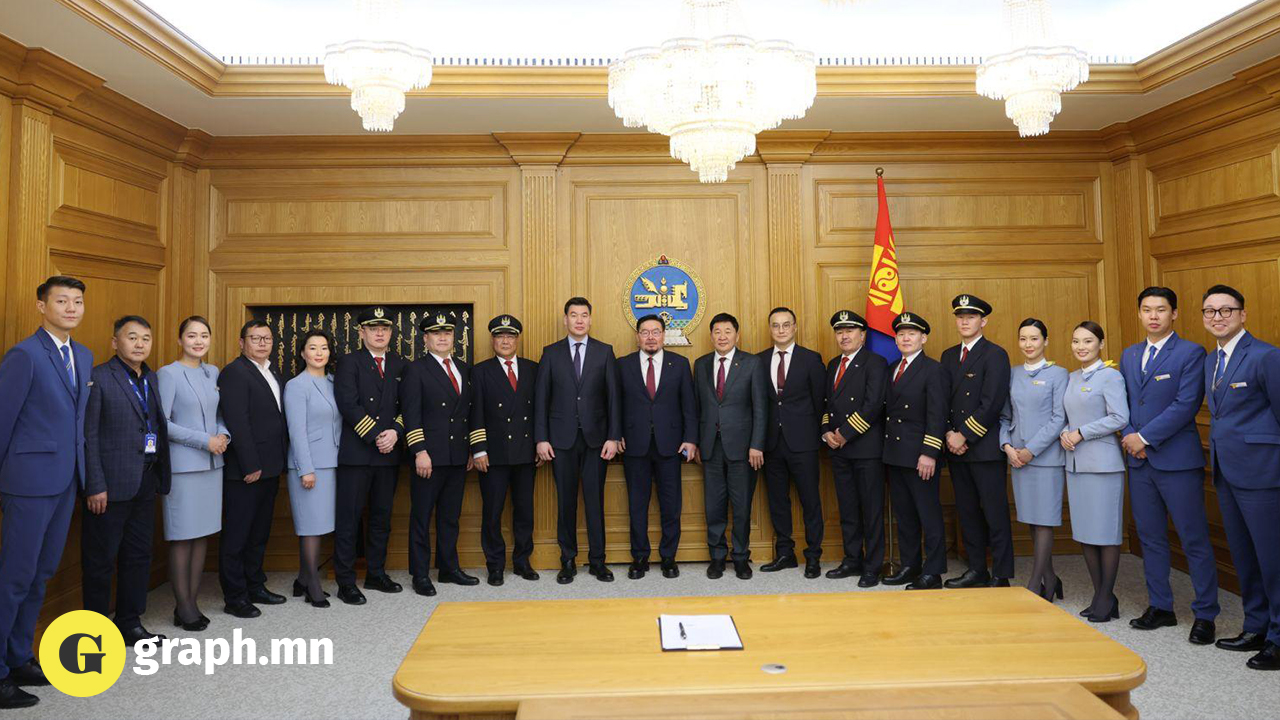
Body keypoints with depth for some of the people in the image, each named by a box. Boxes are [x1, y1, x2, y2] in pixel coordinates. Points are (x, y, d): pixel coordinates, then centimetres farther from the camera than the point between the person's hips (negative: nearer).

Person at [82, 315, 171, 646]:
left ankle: (130, 623, 25)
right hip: (112, 483, -7)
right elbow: (89, 436, -11)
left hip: (146, 482, 7)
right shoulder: (99, 378, -8)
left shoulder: (152, 379, 11)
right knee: (100, 559, 6)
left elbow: (158, 429, 10)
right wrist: (95, 486, -15)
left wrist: (160, 477, 5)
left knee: (138, 556, 14)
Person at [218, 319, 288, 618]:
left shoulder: (273, 372, 14)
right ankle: (234, 597, 13)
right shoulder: (234, 372, -12)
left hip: (269, 467, 9)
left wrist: (280, 460, 8)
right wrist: (250, 466, -20)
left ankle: (255, 586, 30)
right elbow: (237, 422, -18)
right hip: (245, 470, -9)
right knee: (237, 535, 3)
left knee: (259, 533, 18)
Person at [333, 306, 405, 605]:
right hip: (356, 452, -4)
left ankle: (376, 574, 23)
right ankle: (345, 582, 8)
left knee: (382, 516, 12)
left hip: (389, 452, 4)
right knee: (349, 518, 0)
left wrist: (394, 432, -11)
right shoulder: (348, 362, 0)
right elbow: (349, 405, -11)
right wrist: (376, 436, -15)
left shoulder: (401, 365, 12)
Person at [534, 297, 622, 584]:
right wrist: (541, 438, -3)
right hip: (562, 439, 0)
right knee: (566, 501, 6)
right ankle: (568, 561, 18)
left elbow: (612, 397, 2)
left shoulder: (604, 351, 5)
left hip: (596, 438, 0)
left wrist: (613, 437, -5)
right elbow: (541, 398, 3)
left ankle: (597, 561, 16)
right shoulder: (551, 353, 5)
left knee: (595, 500, 4)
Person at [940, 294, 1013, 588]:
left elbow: (992, 404, -14)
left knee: (995, 514, 0)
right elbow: (943, 399, 11)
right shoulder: (949, 355, 14)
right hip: (956, 446, 7)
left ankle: (1001, 577, 8)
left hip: (985, 446, -6)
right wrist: (949, 434, -3)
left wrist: (965, 436, -14)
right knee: (967, 512, 12)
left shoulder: (995, 354, -6)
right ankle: (976, 570, 22)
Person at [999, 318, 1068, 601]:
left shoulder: (1058, 374, -2)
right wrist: (1007, 446, -3)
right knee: (1031, 518, 9)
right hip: (1018, 457, 5)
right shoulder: (1012, 375, 10)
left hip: (1046, 456, -4)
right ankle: (1049, 578, 22)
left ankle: (1035, 585, 3)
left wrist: (1032, 449, -11)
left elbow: (1059, 418, -8)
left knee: (1043, 519, -2)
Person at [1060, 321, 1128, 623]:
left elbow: (1119, 418, -14)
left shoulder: (1110, 376, -6)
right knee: (1083, 531, 9)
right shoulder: (1072, 378, 14)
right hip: (1075, 462, 7)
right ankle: (1099, 595, 21)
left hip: (1102, 462, -7)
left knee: (1106, 532, 0)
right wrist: (1064, 433, -1)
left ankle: (1106, 600, 11)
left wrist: (1080, 433, -13)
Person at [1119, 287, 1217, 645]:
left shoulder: (1190, 353, -5)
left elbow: (1186, 404, -14)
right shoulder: (1129, 355, 13)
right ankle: (1160, 607, 23)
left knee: (1194, 540, 1)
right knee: (1150, 537, 12)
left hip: (1177, 459, -6)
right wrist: (1129, 436, -3)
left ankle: (1205, 615, 13)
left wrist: (1145, 437, -14)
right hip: (1139, 460, 6)